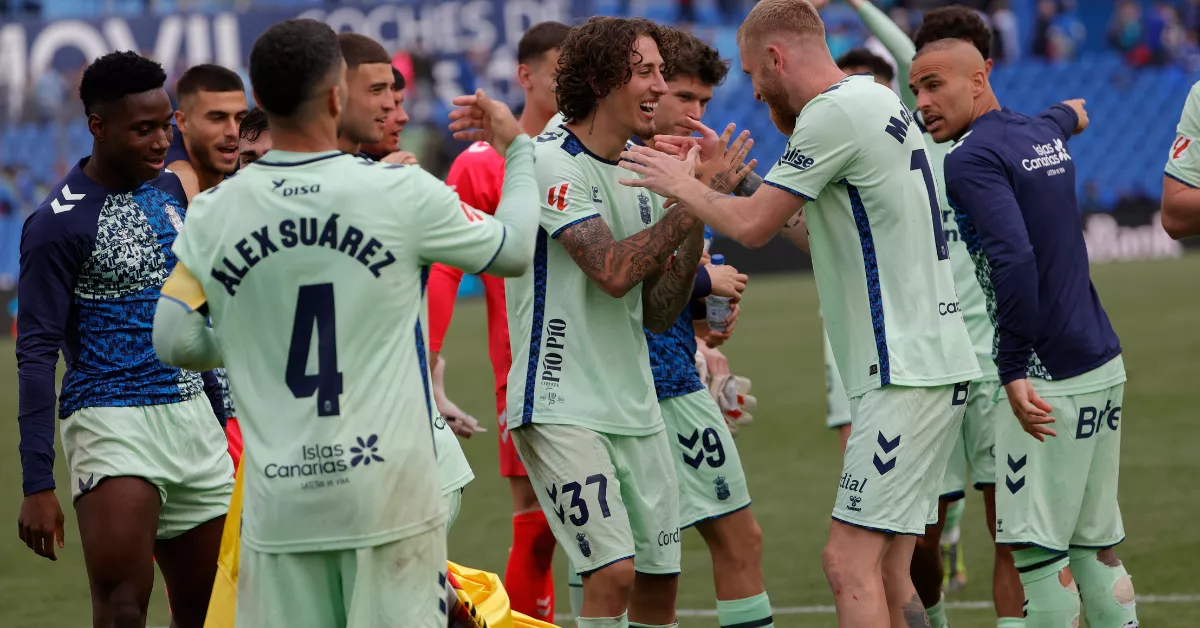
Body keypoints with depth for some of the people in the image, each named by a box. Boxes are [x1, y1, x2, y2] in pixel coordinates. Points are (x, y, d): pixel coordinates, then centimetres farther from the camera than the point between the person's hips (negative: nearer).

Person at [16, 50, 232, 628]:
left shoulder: (170, 189, 10)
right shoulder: (59, 223, -10)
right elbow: (36, 354, -10)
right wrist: (38, 484, -15)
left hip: (193, 418, 7)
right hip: (111, 422, -7)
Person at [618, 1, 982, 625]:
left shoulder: (835, 111, -13)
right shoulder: (876, 100, 18)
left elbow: (751, 225, -11)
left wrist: (682, 184, 7)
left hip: (907, 373, -10)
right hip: (931, 363, 10)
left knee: (850, 562, -12)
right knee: (886, 571, 10)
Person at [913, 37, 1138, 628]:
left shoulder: (973, 158, -13)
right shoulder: (1043, 133, 13)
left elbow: (1014, 260, -26)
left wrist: (1013, 370, -25)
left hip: (1050, 378, -9)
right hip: (1104, 363, 9)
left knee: (1036, 546, -8)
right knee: (1096, 545, 11)